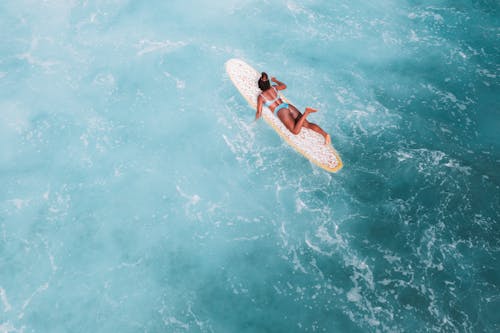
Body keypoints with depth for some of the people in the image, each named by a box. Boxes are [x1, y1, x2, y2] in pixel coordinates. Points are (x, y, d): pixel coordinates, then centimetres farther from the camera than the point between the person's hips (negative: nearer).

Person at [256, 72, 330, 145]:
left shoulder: (261, 97, 4)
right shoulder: (274, 88, 18)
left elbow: (259, 113, 4)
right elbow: (284, 86, 40)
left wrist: (256, 119, 26)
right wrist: (275, 81, 55)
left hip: (281, 111, -6)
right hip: (289, 106, 6)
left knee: (295, 131, -19)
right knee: (307, 124, -2)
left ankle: (306, 113, -33)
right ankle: (325, 134, -23)